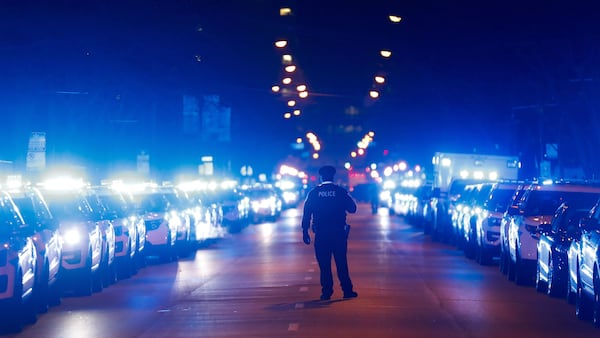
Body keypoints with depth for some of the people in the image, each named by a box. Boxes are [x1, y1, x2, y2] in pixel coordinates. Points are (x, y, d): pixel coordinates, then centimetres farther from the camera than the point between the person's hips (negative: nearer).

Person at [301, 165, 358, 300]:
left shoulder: (313, 193, -1)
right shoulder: (341, 191, -3)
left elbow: (307, 213, -1)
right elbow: (352, 208, 3)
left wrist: (305, 231, 3)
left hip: (321, 234, 0)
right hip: (339, 232, 0)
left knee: (324, 264, 5)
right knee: (341, 262, 7)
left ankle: (326, 292, 5)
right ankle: (347, 290, 7)